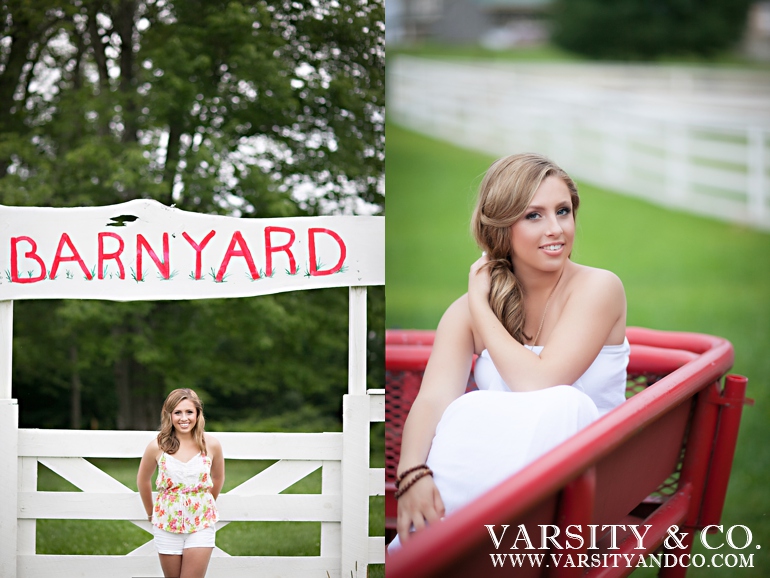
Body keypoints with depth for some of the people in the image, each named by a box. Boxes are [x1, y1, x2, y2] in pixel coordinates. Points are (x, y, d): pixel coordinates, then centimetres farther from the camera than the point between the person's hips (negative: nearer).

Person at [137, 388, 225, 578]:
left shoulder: (211, 445, -7)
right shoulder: (157, 446, -8)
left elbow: (218, 478, 12)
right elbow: (143, 480, 9)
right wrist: (151, 513, 16)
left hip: (201, 524, -1)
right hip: (167, 525, 1)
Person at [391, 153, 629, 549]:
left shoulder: (598, 288, -6)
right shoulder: (465, 312, 3)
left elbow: (536, 383, -18)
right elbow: (432, 398, -13)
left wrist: (480, 305, -8)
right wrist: (413, 474, -33)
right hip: (497, 470, 1)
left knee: (561, 404, -34)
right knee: (472, 409, -31)